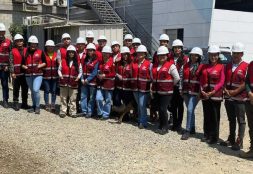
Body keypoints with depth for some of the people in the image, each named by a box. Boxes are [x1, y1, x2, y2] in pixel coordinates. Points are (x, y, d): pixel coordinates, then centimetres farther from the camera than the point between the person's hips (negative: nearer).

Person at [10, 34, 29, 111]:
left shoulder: (26, 50, 10)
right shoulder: (13, 51, 2)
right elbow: (11, 62, -3)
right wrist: (12, 72, -11)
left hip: (25, 73, 3)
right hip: (16, 74, -3)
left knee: (25, 89, 9)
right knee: (16, 89, 3)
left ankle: (24, 103, 20)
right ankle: (16, 104, 11)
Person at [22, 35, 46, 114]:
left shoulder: (40, 52, 1)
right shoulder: (26, 53, 8)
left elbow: (45, 63, 3)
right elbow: (22, 64, 10)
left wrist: (39, 66, -13)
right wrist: (26, 67, -10)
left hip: (38, 74, -4)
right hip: (28, 75, 4)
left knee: (36, 90, -16)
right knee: (32, 91, 14)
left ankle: (37, 107, -3)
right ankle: (34, 106, 27)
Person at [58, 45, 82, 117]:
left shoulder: (77, 62, 3)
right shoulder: (63, 61, 3)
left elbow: (80, 71, 7)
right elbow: (59, 69, 7)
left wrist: (78, 77, -10)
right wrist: (60, 75, -11)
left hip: (73, 83, 0)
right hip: (64, 82, 0)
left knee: (73, 99, 4)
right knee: (63, 98, 5)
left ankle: (72, 112, 11)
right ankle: (63, 111, 11)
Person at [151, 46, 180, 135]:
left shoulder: (170, 66, -8)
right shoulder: (154, 66, 11)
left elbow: (177, 78, -9)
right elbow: (153, 77, 22)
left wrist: (170, 85, 0)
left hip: (166, 92, -6)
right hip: (156, 91, 6)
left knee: (163, 109, -7)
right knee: (159, 109, 12)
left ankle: (165, 127, 7)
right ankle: (161, 126, 24)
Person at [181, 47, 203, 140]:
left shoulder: (201, 67, -5)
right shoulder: (186, 65, 11)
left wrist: (201, 92, -11)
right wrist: (182, 90, 14)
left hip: (195, 92, -6)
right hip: (186, 92, 6)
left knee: (190, 110, -13)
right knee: (190, 111, 14)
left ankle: (187, 131, -9)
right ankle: (192, 129, 26)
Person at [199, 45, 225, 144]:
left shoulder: (221, 67, -2)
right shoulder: (204, 67, 11)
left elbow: (221, 82, -8)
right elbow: (201, 80, 9)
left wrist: (213, 92, -16)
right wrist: (202, 91, -6)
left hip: (216, 95, -4)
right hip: (205, 95, 4)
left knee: (215, 117, 1)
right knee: (206, 116, 11)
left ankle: (214, 137, 7)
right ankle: (206, 135, 21)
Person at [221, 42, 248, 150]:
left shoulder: (246, 67, -7)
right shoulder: (228, 66, 10)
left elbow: (246, 83, -12)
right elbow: (224, 80, 13)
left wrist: (235, 91, -16)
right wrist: (225, 90, -4)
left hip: (240, 98, -6)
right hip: (228, 97, 6)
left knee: (241, 120, 2)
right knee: (231, 120, 15)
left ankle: (239, 142, 6)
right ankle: (231, 139, 25)